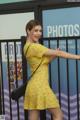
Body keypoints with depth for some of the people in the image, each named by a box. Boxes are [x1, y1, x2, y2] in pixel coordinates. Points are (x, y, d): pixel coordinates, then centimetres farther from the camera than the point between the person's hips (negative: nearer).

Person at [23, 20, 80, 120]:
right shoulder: (34, 47, -15)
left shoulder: (28, 47, 14)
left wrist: (53, 56, -6)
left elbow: (45, 60, 12)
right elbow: (59, 53, -15)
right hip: (40, 86, -9)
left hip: (33, 86, 9)